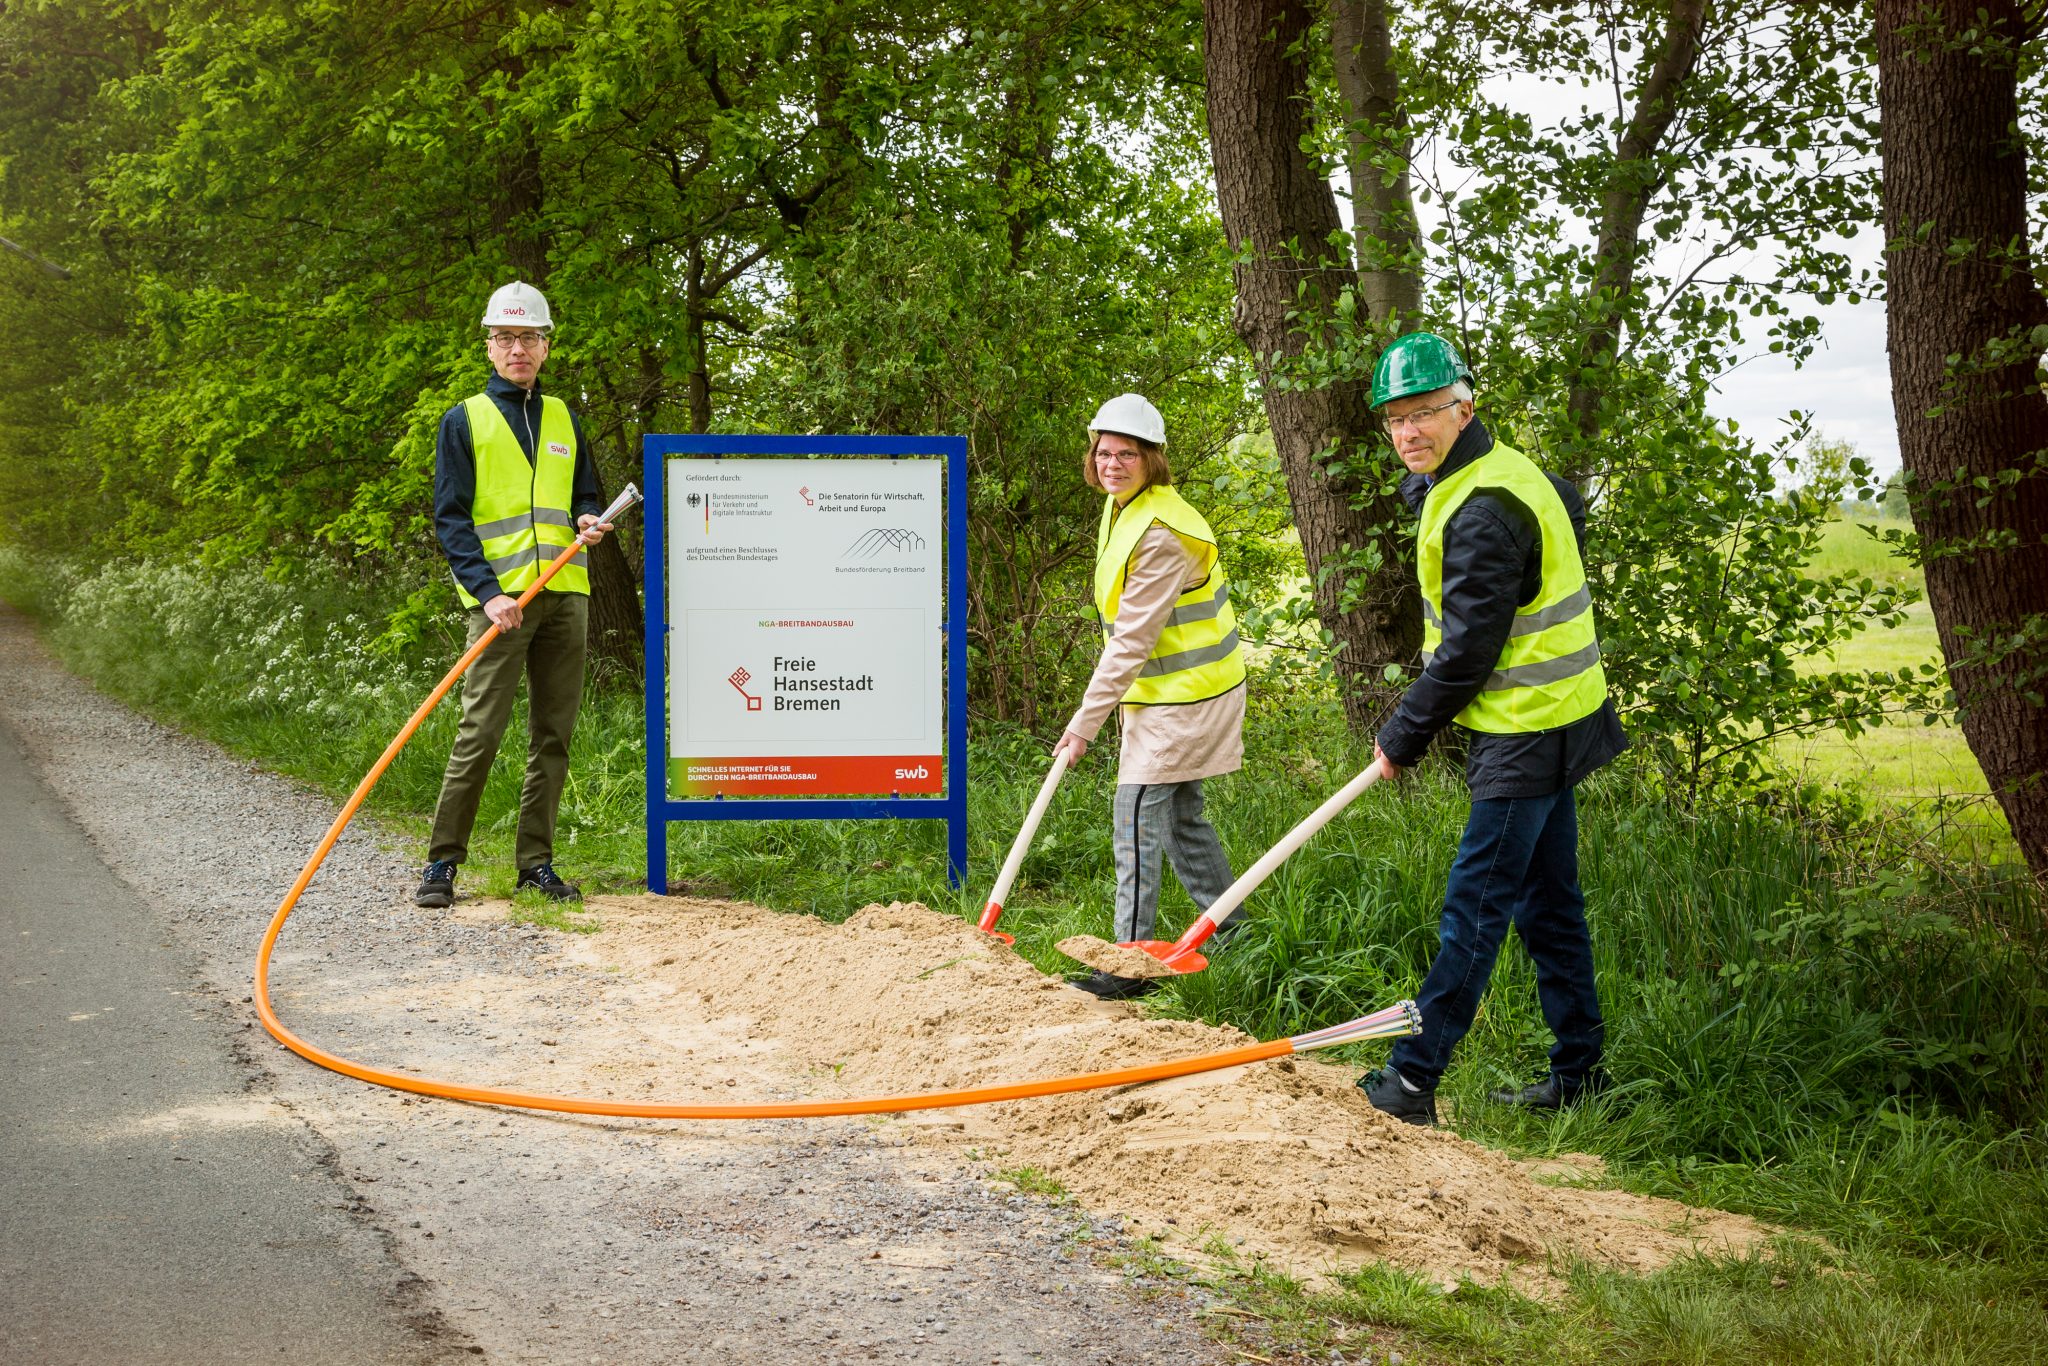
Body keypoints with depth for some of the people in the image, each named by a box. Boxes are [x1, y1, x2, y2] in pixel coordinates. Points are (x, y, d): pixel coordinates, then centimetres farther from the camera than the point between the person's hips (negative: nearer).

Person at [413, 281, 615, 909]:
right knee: (481, 732, -9)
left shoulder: (564, 419, 18)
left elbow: (586, 496, 26)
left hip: (565, 595, 5)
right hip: (502, 596, -4)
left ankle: (536, 862, 11)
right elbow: (450, 517, -2)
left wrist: (590, 521, 0)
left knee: (553, 735, 4)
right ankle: (442, 862, -2)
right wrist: (487, 592, -14)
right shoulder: (464, 420, 5)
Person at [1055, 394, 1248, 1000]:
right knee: (1181, 817, 17)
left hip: (1181, 698, -10)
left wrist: (1086, 722, -22)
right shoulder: (1121, 505, 7)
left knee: (1138, 821, -8)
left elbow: (1131, 642, -25)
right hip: (1161, 691, 10)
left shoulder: (1162, 535, -25)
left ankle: (1130, 965, -3)